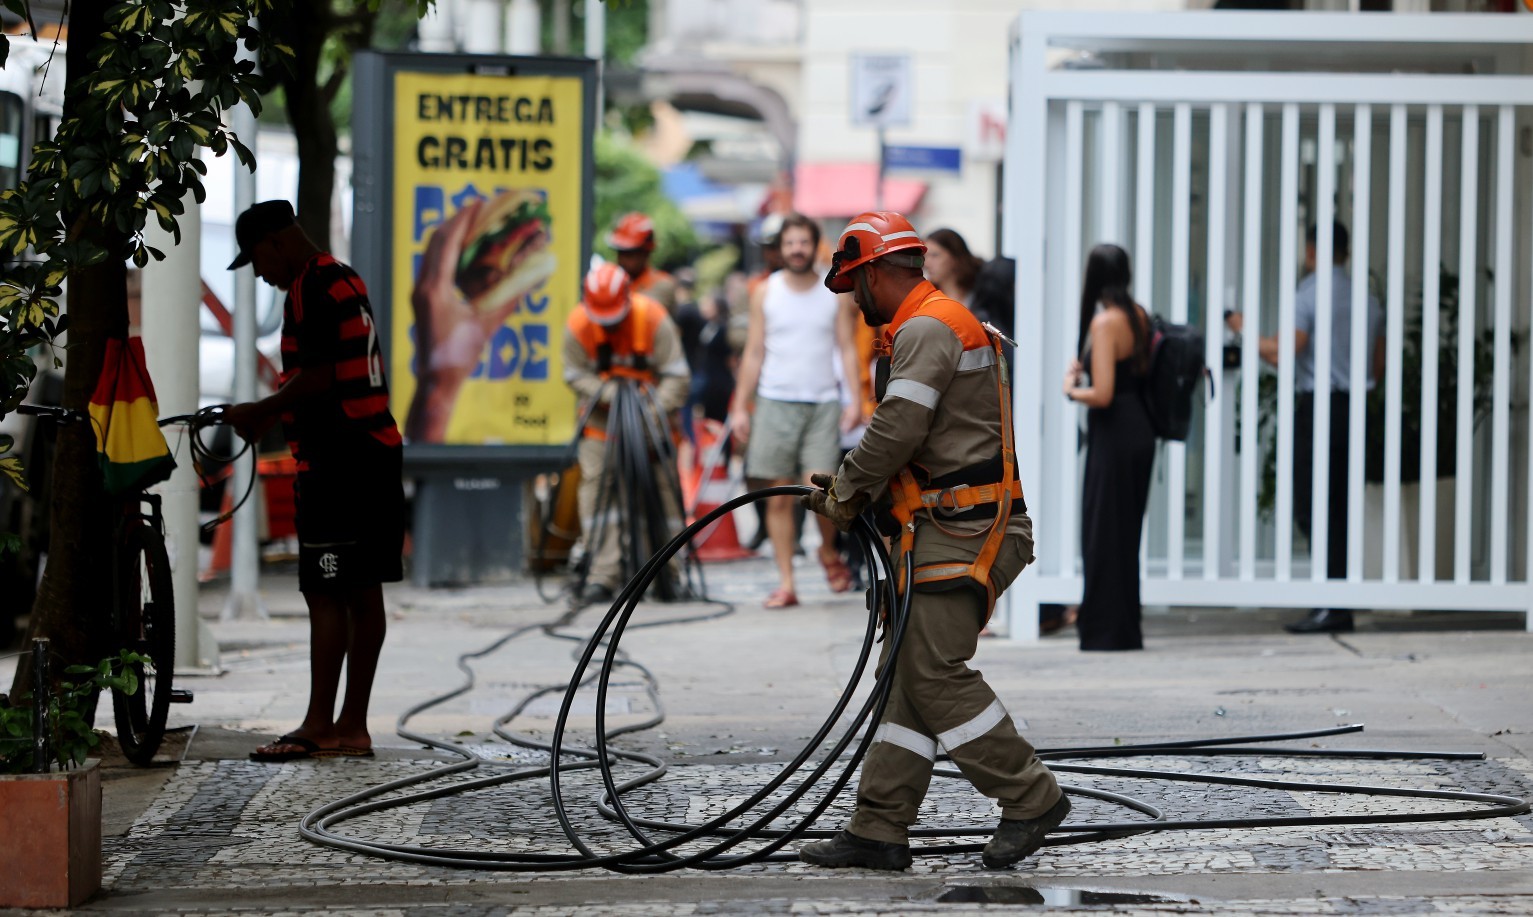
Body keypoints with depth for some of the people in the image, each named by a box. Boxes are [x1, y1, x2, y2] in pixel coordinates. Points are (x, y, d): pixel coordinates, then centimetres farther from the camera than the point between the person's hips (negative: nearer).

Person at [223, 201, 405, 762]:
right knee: (363, 591, 8)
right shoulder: (346, 281, 19)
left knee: (325, 593, -8)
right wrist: (270, 414, 20)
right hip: (377, 451, 10)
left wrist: (258, 413, -4)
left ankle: (319, 726, -8)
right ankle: (353, 726, 11)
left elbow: (317, 378, -17)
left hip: (337, 461, -10)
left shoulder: (310, 289, -11)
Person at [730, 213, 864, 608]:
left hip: (822, 403, -1)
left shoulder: (835, 293, 6)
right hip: (775, 402, 1)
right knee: (779, 498, 0)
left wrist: (856, 400, -8)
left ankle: (829, 552, 17)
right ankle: (785, 583, 5)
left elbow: (848, 349, 5)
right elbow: (754, 353, 9)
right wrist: (740, 406, 4)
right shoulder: (766, 293, 8)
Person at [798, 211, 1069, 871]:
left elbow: (897, 428, -19)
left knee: (935, 673, -12)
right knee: (909, 670, 7)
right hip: (949, 528, 11)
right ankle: (879, 830, 6)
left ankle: (1031, 798, -3)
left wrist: (845, 494, -5)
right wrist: (855, 491, 14)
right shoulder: (934, 326, 23)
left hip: (961, 535, -11)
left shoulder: (925, 328, -12)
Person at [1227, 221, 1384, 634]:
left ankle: (1332, 607, -15)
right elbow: (1378, 365, 17)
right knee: (1339, 509, 10)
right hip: (1355, 407, 7)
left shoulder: (1308, 294, -9)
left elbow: (1282, 353, -17)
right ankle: (1338, 606, 9)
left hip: (1317, 409, -7)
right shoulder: (1366, 299, 14)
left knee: (1311, 508, -7)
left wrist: (1244, 329, -2)